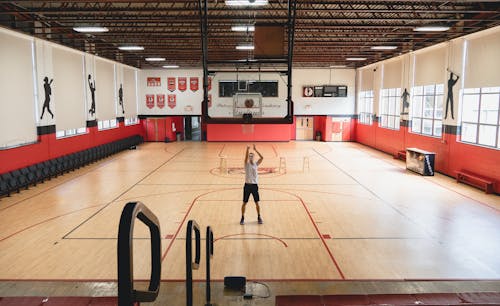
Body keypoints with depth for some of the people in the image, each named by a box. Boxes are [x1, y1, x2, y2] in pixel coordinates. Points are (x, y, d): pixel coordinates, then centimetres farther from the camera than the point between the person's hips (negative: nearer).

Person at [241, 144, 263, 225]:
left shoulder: (256, 164, 4)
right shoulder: (247, 164, -2)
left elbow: (262, 158, -9)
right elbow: (246, 157, -22)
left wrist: (255, 150, -15)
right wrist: (247, 149, -37)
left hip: (254, 185, 2)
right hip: (247, 185, -2)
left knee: (257, 202, 8)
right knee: (244, 203, 4)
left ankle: (259, 217, 22)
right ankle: (242, 218, 16)